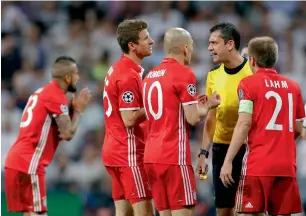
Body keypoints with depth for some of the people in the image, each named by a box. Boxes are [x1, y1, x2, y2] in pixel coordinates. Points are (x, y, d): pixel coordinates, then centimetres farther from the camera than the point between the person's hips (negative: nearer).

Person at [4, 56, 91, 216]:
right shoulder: (56, 96, -9)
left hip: (16, 160, 10)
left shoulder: (42, 92, 21)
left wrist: (72, 109, 16)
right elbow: (68, 134, -12)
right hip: (28, 164, -10)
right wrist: (78, 110, 2)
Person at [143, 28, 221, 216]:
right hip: (174, 157, -8)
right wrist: (208, 106, 7)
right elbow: (193, 118, -12)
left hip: (152, 156, 8)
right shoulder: (183, 74, -9)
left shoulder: (150, 76, 15)